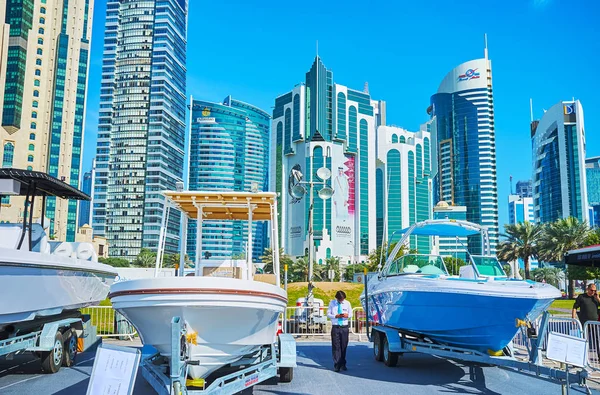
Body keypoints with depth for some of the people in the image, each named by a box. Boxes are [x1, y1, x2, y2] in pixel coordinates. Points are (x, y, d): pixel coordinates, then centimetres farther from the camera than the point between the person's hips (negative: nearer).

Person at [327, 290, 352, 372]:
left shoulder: (347, 303, 4)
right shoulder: (332, 303, 1)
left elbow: (350, 312, 12)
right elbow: (328, 314, 3)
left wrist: (347, 315, -11)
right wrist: (336, 316, -14)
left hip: (344, 327, 2)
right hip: (335, 327, -2)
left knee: (344, 346, 7)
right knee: (336, 347, -4)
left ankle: (342, 364, 20)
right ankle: (336, 365, 1)